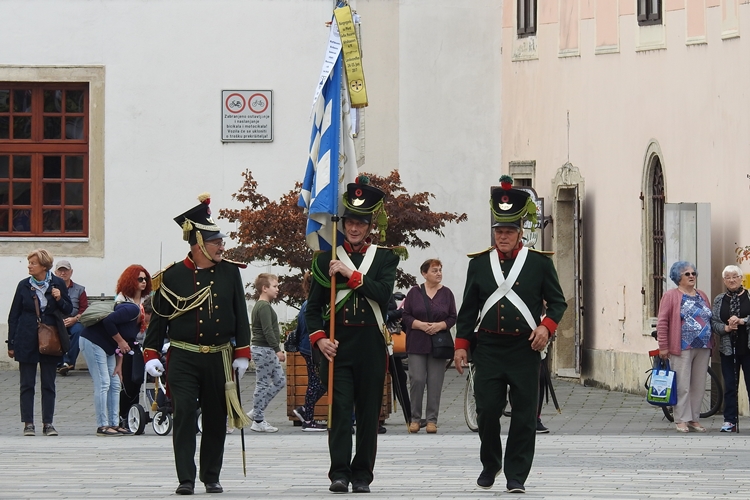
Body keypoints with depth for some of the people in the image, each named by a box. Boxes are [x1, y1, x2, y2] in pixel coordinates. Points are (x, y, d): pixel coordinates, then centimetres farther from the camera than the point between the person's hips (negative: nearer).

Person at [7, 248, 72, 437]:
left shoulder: (58, 284, 0)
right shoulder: (24, 285, 1)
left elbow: (68, 310, 9)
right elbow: (13, 315, 5)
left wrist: (60, 299, -13)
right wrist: (11, 343, 2)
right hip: (27, 341, 0)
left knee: (49, 384, 4)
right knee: (27, 384, 1)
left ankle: (48, 423, 9)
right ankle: (28, 423, 5)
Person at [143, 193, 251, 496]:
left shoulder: (230, 272, 4)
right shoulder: (173, 276, -2)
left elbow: (240, 315, 8)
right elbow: (158, 316, 2)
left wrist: (242, 354, 4)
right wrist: (151, 355, -4)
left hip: (219, 358, 3)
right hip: (183, 358, -2)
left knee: (216, 419, 7)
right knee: (184, 415, -10)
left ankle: (211, 477, 18)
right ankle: (186, 479, -9)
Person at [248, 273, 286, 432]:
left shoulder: (259, 306, 18)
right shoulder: (264, 307, -15)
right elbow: (268, 331, -21)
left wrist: (276, 350, 25)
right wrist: (277, 350, -20)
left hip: (267, 350, 11)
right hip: (263, 349, -11)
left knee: (280, 381, 12)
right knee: (263, 384, -5)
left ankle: (257, 411, 15)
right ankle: (258, 421, -1)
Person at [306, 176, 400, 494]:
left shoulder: (385, 258, 7)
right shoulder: (326, 259, 8)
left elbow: (384, 294, -11)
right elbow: (313, 306, 8)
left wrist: (351, 274, -15)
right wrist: (319, 338, -6)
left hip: (371, 345, 0)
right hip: (338, 345, 0)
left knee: (368, 413, 3)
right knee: (340, 409, -9)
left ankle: (362, 476, 8)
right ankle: (339, 474, -13)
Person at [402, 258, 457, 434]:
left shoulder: (446, 293, 7)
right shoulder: (415, 293, 5)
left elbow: (452, 318, 6)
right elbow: (406, 316, 3)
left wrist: (440, 325, -12)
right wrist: (421, 325, -13)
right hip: (417, 344, -1)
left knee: (435, 383, -1)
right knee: (417, 380, -7)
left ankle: (432, 420, 4)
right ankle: (415, 418, 3)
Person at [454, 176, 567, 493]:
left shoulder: (539, 262, 3)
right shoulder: (479, 263, 9)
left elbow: (557, 301, 7)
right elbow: (468, 308, 12)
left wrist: (546, 326, -11)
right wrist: (461, 345, 5)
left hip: (525, 349, -1)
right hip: (488, 347, 1)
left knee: (524, 416, -1)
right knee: (487, 411, -1)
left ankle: (516, 476, 6)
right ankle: (490, 465, 22)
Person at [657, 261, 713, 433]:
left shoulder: (702, 296, 16)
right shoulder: (671, 296, -3)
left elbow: (710, 320, 20)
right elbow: (662, 322, -7)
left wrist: (710, 345, 14)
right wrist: (663, 346, -12)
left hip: (702, 348, 6)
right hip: (682, 348, -6)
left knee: (698, 386, 8)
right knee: (682, 386, -5)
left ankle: (694, 419, 15)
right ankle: (682, 420, 1)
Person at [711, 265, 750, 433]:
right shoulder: (719, 300, 10)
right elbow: (713, 322, 5)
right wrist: (725, 328, -13)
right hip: (728, 348, 3)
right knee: (730, 386, 5)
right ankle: (729, 421, 9)